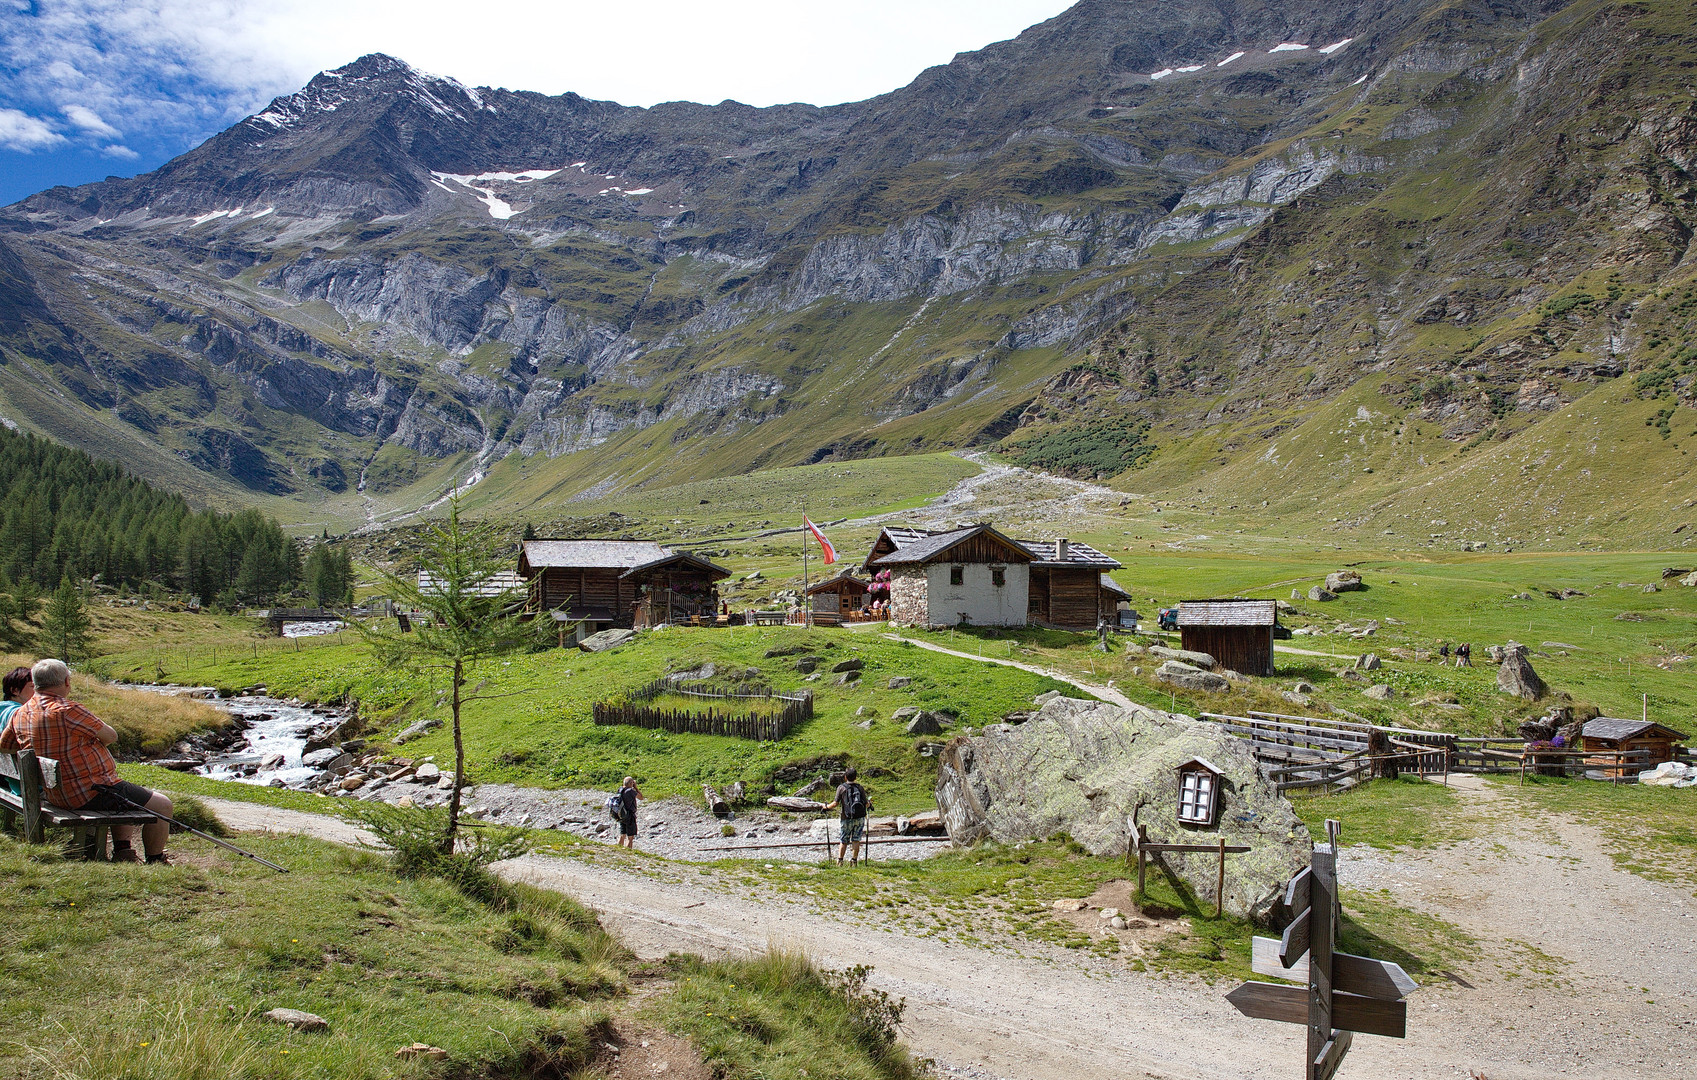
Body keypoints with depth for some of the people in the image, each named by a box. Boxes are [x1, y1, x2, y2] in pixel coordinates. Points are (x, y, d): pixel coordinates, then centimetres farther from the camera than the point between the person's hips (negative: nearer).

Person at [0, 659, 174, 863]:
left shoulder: (20, 714, 3)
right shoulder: (66, 710, -23)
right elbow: (111, 736, -14)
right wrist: (90, 741, 7)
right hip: (90, 792, -10)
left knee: (128, 796, 33)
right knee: (162, 805, 0)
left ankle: (122, 849, 22)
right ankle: (155, 861, 12)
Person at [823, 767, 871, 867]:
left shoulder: (841, 787, -4)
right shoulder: (860, 788, 2)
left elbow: (835, 803, -10)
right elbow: (866, 805, -1)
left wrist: (827, 806, 8)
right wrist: (869, 803, 22)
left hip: (847, 818, -1)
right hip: (860, 818, 1)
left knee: (843, 841, 11)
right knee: (856, 840, 7)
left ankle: (839, 861, 10)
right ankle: (854, 860, 4)